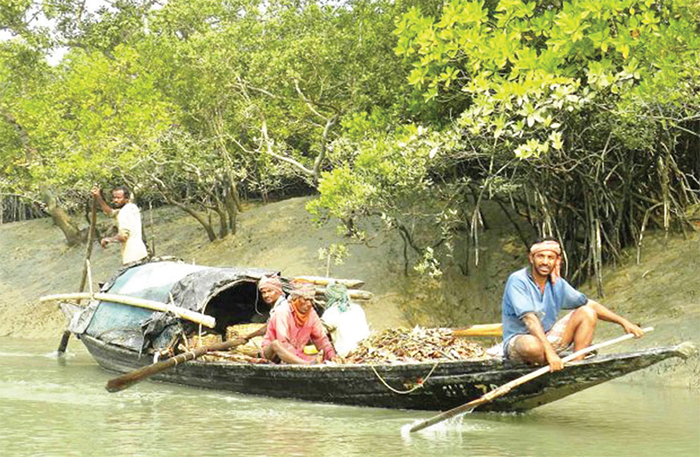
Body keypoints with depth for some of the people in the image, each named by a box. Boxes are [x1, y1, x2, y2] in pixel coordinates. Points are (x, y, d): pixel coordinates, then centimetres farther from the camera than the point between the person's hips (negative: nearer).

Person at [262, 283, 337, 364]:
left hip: (295, 356, 6)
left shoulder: (311, 314, 0)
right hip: (271, 351, -6)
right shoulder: (283, 312, -19)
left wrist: (332, 356, -12)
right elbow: (283, 343, -28)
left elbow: (321, 338, 5)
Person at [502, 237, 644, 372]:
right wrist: (550, 352, -38)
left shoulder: (558, 284, 3)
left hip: (548, 338, 7)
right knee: (532, 345, -42)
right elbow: (530, 320, -29)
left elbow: (591, 305, 11)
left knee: (587, 314, -5)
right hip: (516, 341, -7)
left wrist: (623, 322, 3)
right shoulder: (517, 281, -18)